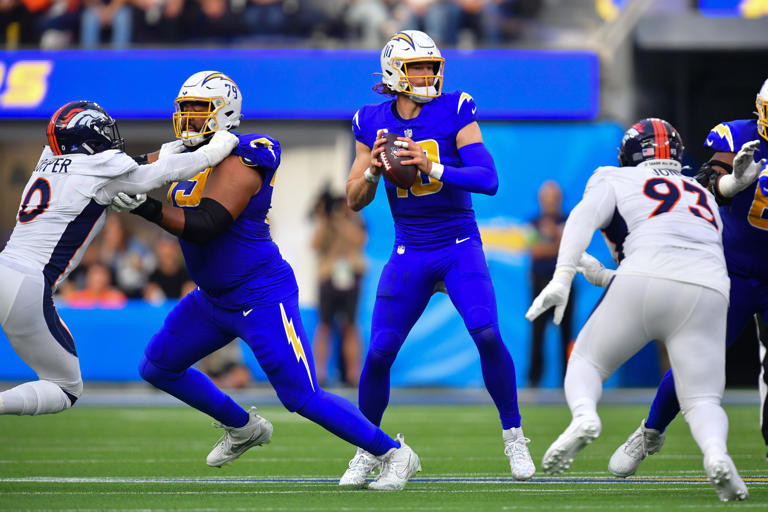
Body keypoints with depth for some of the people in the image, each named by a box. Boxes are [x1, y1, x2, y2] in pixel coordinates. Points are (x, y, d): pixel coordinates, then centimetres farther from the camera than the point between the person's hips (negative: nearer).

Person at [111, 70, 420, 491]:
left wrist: (148, 208, -40)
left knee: (303, 397, -12)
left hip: (261, 297, -10)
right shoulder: (190, 155, 6)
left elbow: (204, 226, -31)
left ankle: (393, 454, 3)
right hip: (213, 298, 10)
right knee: (157, 367, 15)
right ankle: (243, 428, 32)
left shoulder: (237, 164, -22)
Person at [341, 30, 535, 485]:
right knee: (379, 352, -5)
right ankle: (368, 450, 16)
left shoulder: (456, 112, -6)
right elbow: (354, 200, 8)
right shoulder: (373, 123, 3)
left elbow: (488, 179, -16)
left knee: (487, 335, -21)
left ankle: (514, 436, -3)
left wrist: (434, 167, -28)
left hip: (460, 247, -2)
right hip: (409, 255, 2)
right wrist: (372, 171, -13)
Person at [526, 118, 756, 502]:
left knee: (585, 363, 16)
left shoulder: (615, 181, 20)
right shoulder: (704, 197, 34)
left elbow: (584, 218, 1)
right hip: (708, 292, 3)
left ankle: (583, 414, -18)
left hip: (644, 281, -2)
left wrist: (563, 278, -11)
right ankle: (716, 452, -29)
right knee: (702, 401, 5)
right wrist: (603, 277, 45)